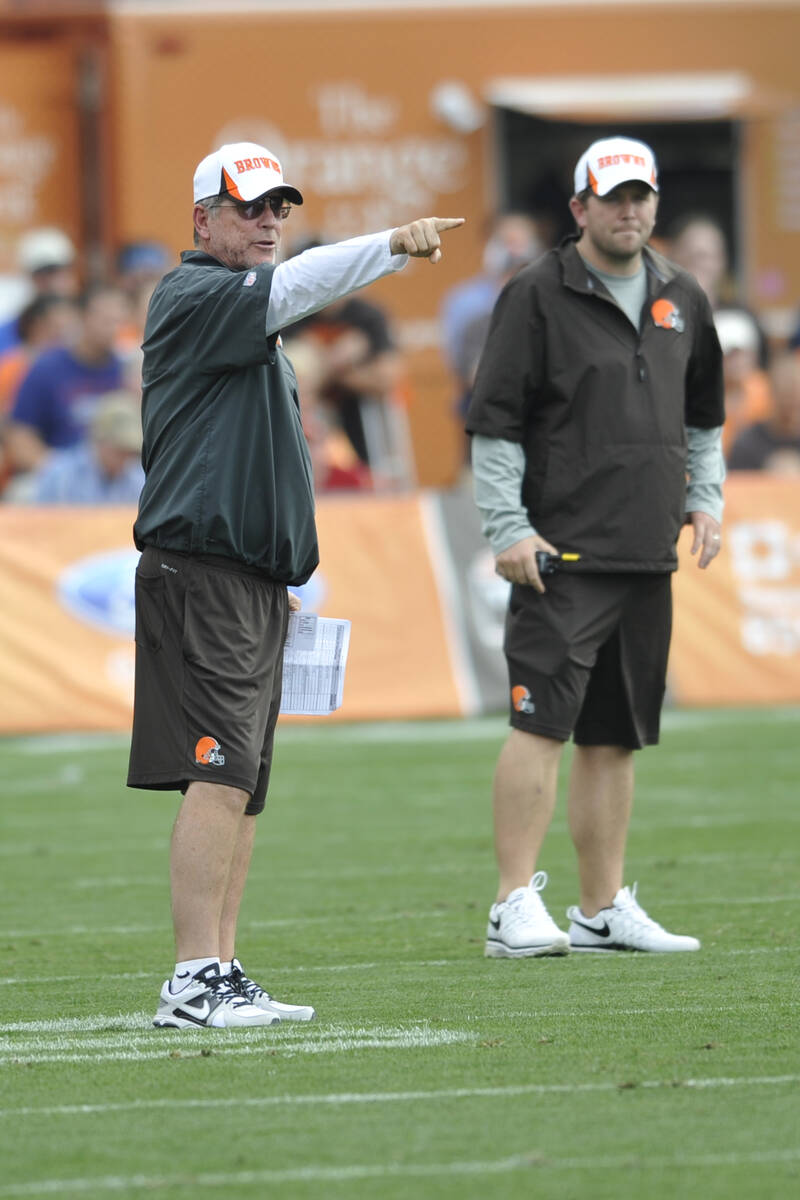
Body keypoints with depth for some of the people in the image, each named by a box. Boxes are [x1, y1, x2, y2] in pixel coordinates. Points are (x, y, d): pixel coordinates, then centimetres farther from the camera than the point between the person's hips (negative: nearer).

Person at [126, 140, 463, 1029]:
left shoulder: (248, 318, 23)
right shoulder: (192, 296, -7)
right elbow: (292, 288, -26)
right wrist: (395, 245, -34)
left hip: (252, 582, 10)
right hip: (199, 578, -10)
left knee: (243, 786, 8)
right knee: (219, 776, -17)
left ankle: (222, 977, 10)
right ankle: (193, 982, -20)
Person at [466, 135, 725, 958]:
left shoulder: (681, 301, 15)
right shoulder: (537, 296, -4)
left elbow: (702, 416, 27)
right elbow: (494, 422, -6)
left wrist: (705, 499, 14)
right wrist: (507, 529, -13)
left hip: (647, 554, 6)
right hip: (562, 553, -6)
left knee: (615, 736, 10)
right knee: (543, 725, -13)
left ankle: (603, 911, 14)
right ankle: (515, 908, -14)